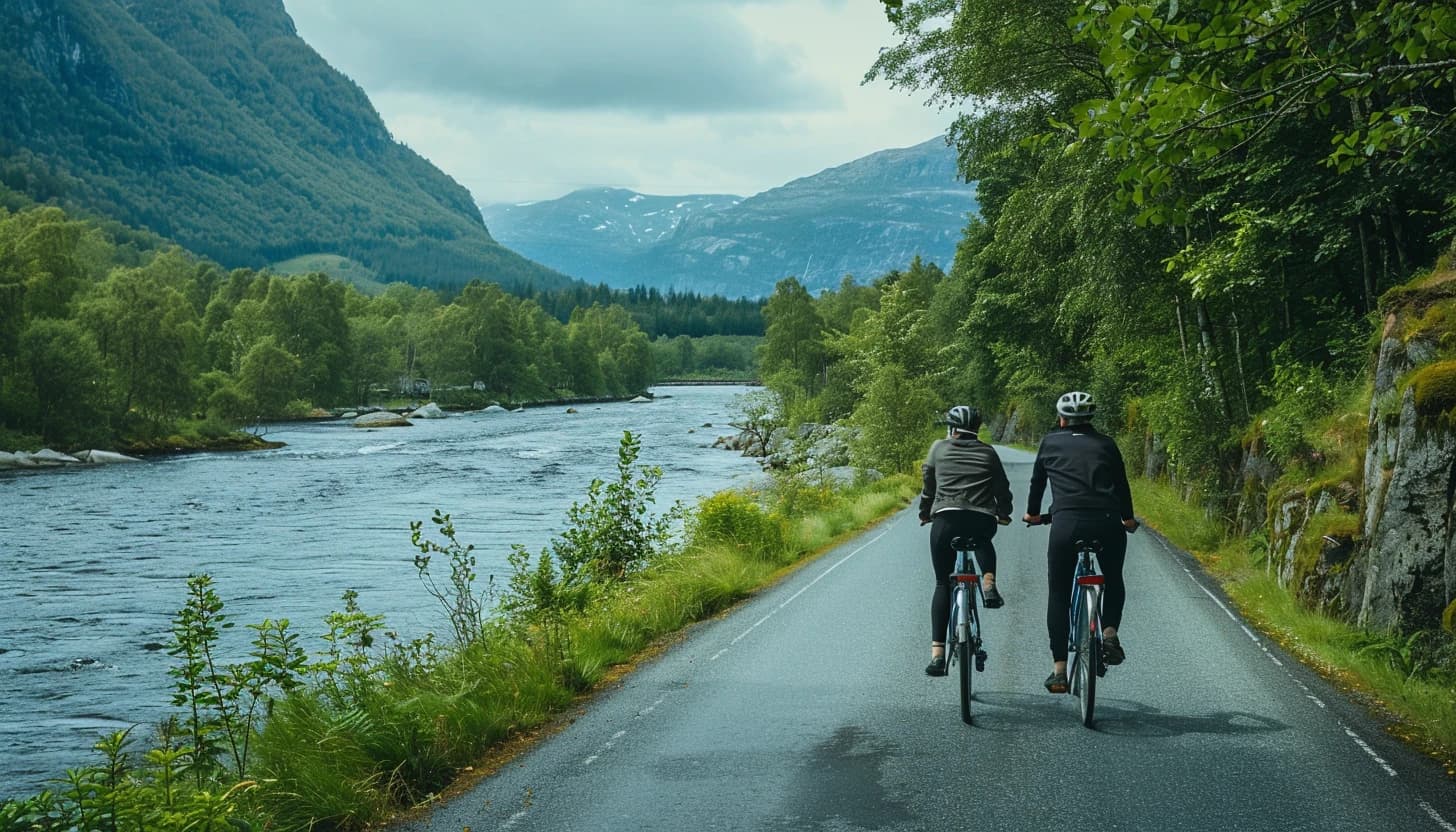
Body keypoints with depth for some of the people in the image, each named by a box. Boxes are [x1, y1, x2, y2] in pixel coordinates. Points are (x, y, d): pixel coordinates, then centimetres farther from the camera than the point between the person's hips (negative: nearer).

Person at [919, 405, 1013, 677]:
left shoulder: (940, 448, 14)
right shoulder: (988, 453, 15)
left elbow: (928, 483, 19)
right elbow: (1002, 488, 17)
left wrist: (925, 513, 34)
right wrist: (1004, 514, 35)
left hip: (946, 519, -1)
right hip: (982, 520, 1)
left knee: (943, 584, 9)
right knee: (982, 540, 39)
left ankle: (937, 652, -1)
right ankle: (989, 583, 12)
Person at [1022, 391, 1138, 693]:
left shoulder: (1051, 442, 15)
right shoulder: (1106, 444, 16)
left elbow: (1037, 481, 23)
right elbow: (1122, 484, 23)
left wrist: (1033, 513, 41)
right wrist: (1127, 519, 39)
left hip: (1067, 523, -1)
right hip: (1108, 523, 1)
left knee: (1058, 595, 8)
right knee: (1113, 582, 26)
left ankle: (1059, 669, 5)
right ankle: (1109, 632, 3)